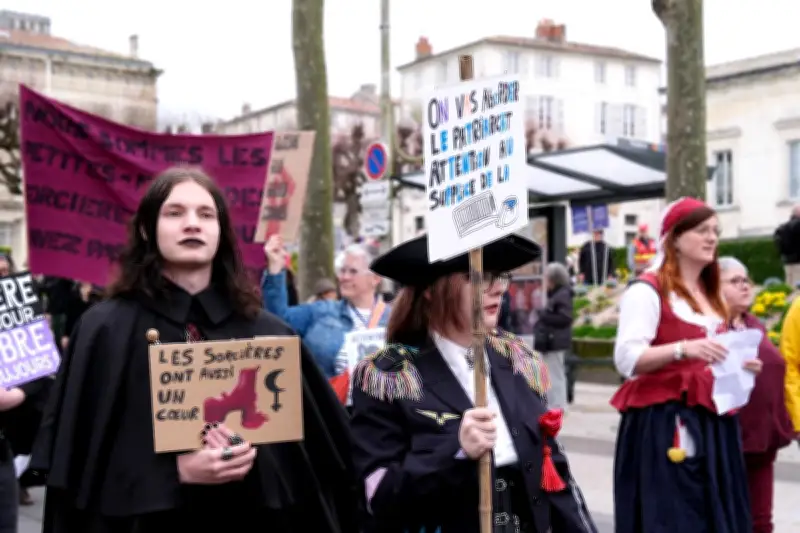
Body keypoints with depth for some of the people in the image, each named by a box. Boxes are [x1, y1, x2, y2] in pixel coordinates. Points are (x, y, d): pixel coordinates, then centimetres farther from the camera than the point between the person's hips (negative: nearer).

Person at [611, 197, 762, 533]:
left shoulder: (712, 296, 18)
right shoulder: (647, 290, -8)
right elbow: (627, 359, -18)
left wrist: (738, 365, 7)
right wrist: (682, 348, -29)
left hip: (711, 424, 8)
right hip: (663, 424, -8)